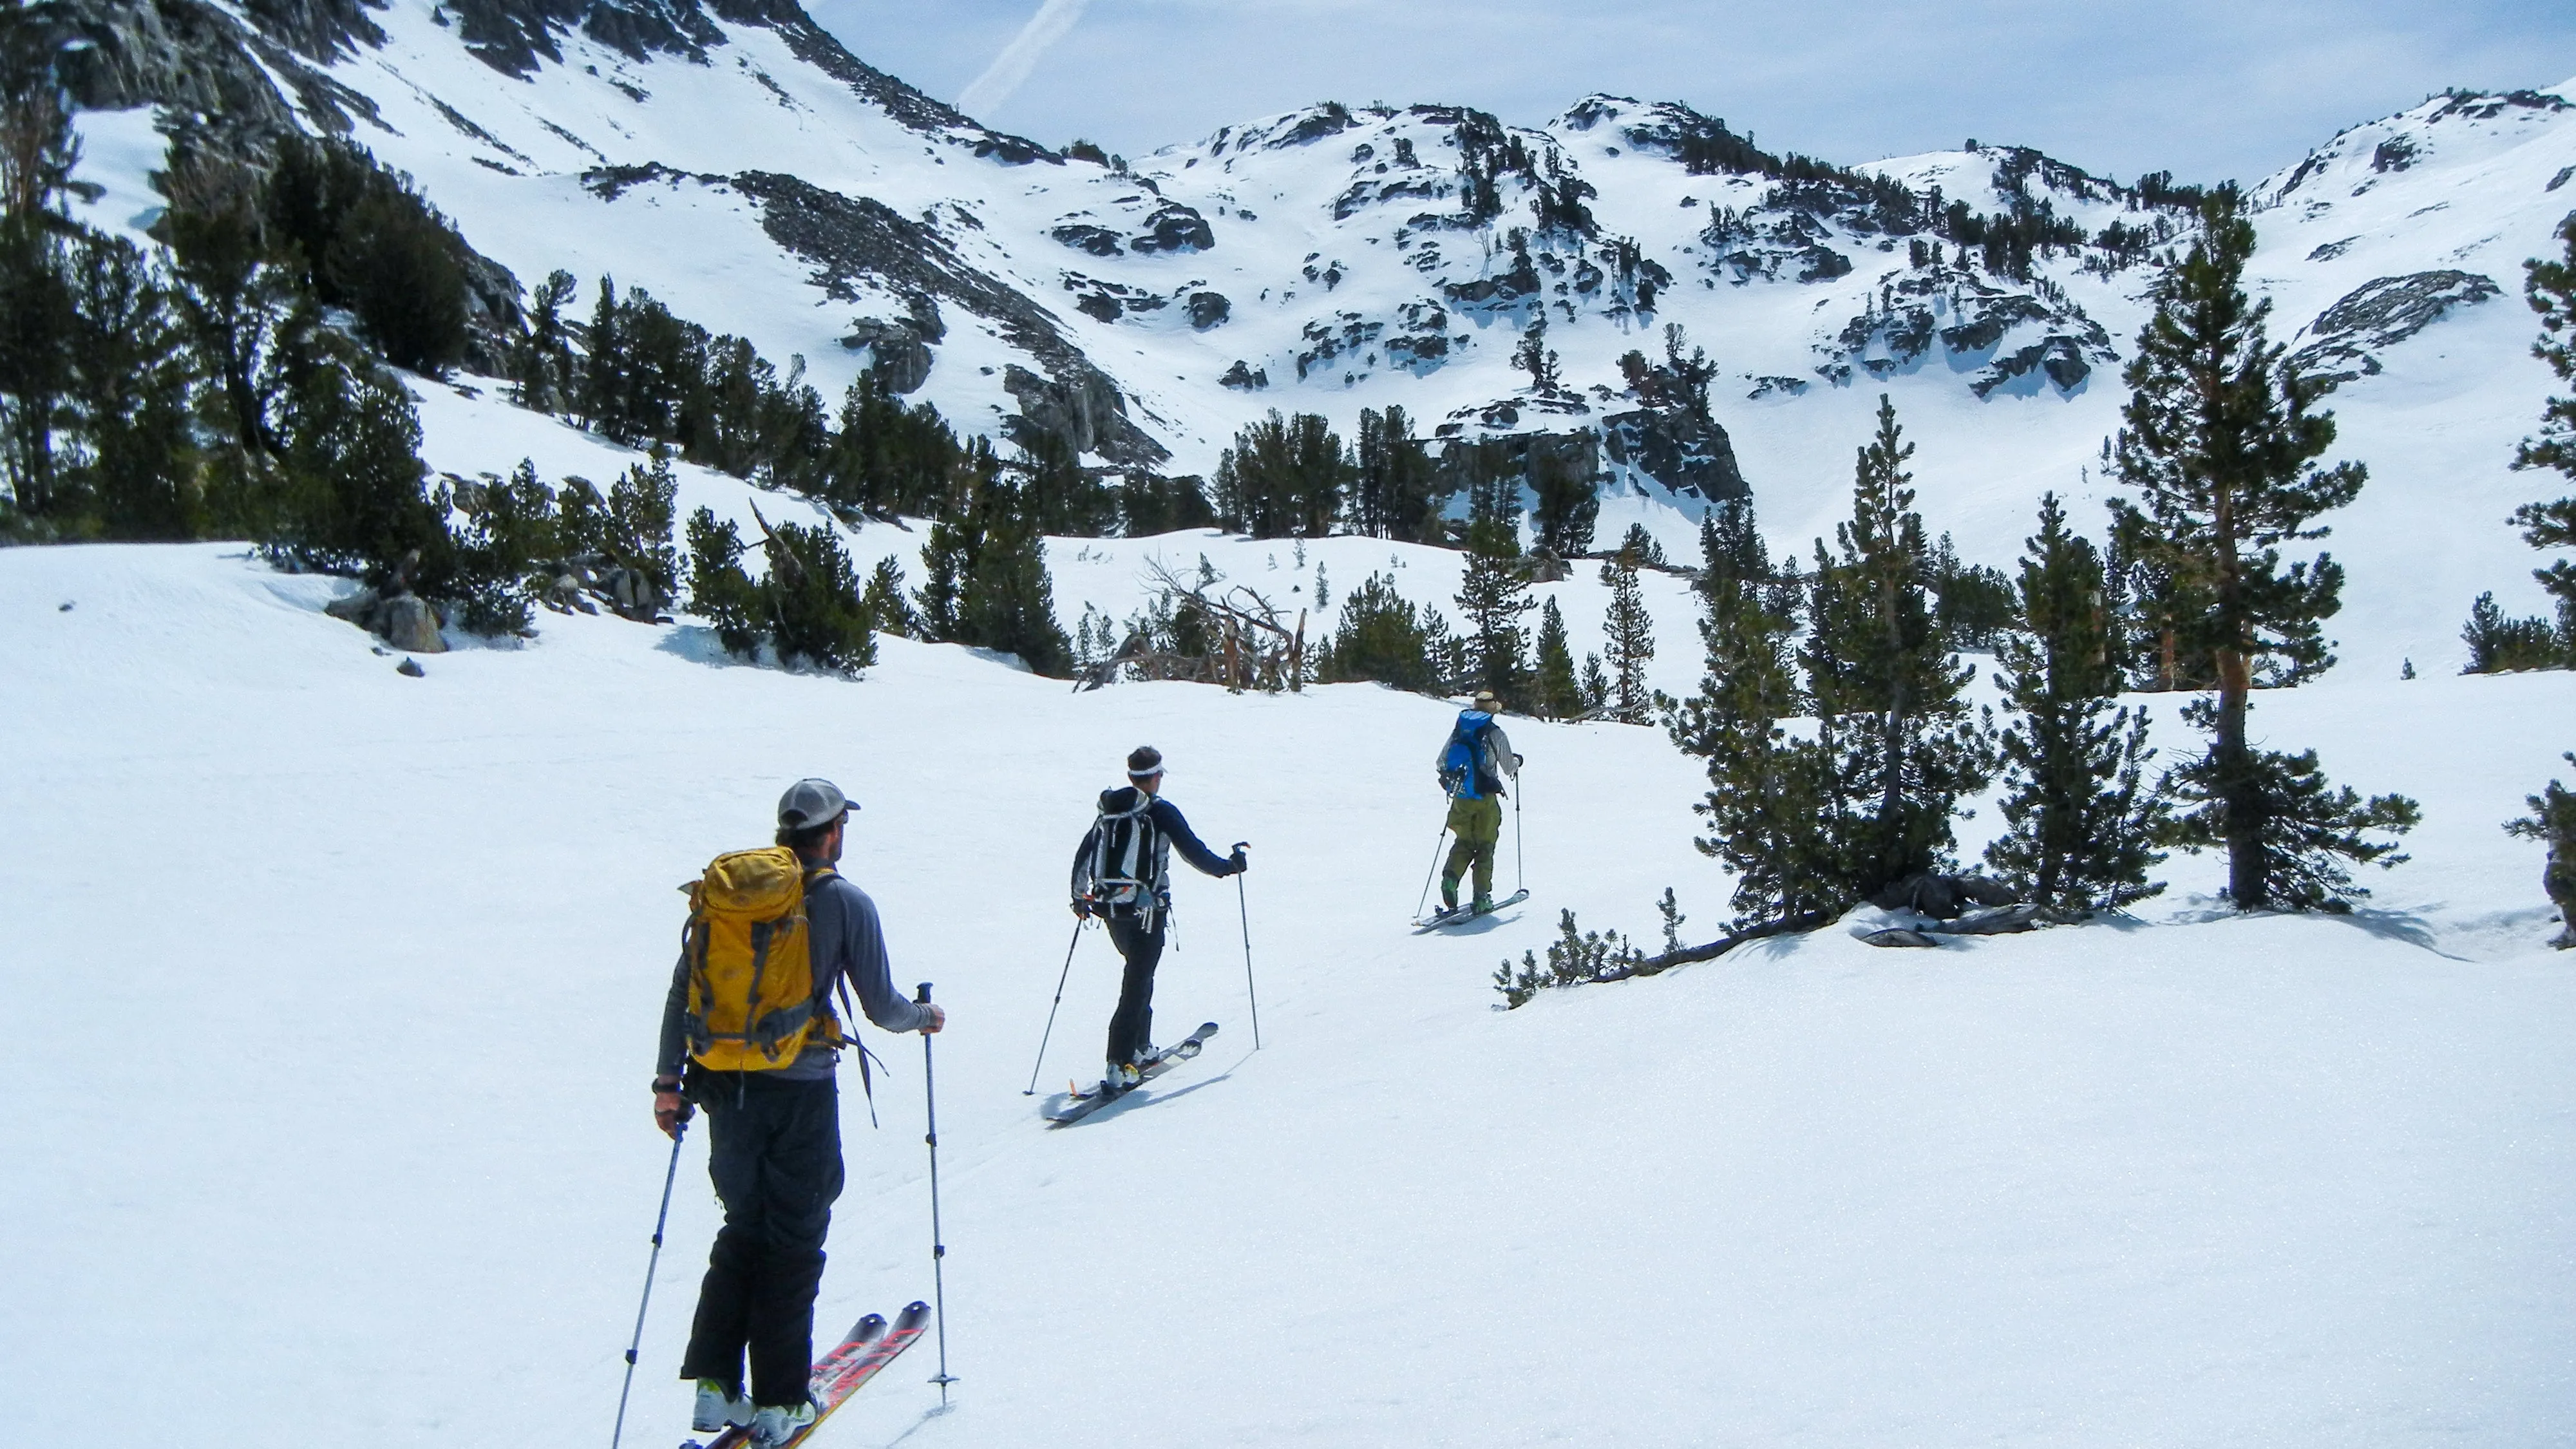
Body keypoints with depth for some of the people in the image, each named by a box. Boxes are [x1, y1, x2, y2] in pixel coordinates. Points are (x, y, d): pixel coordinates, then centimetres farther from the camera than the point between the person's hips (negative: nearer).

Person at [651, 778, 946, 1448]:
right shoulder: (846, 902, -6)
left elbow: (682, 986, 5)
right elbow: (881, 1006, -4)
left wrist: (668, 1078, 10)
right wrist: (925, 1017, 17)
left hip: (725, 1088, 4)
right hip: (799, 1093, -4)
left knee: (743, 1230, 19)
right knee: (794, 1241, 8)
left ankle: (715, 1382, 14)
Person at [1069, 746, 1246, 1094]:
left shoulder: (1109, 811, 10)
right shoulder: (1162, 813, -7)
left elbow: (1083, 855, 18)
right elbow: (1195, 853, -6)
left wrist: (1080, 896, 32)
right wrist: (1228, 866, 12)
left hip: (1110, 908, 6)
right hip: (1146, 910, -6)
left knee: (1139, 973, 25)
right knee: (1136, 984, -6)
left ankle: (1140, 1048, 29)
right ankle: (1119, 1065, -14)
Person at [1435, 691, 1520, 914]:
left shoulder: (1458, 729, 6)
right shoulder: (1495, 734, -6)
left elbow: (1442, 762, 9)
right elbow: (1509, 768, 0)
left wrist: (1447, 778, 30)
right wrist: (1517, 762, 23)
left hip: (1460, 798, 3)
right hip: (1485, 798, -3)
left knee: (1464, 842, 15)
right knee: (1484, 846, 6)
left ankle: (1450, 877, -11)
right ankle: (1482, 897, 3)